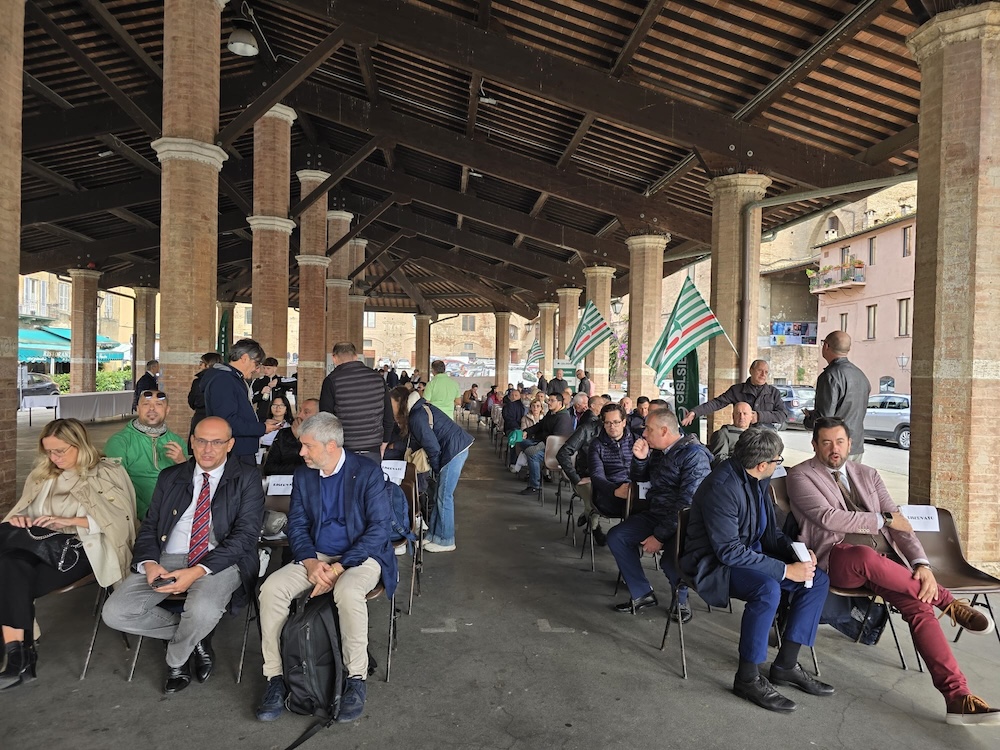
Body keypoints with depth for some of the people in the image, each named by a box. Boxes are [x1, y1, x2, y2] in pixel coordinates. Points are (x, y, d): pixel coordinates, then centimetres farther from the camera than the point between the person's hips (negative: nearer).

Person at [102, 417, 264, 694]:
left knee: (203, 612, -34)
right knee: (115, 613, -16)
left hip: (220, 560, -4)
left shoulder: (246, 478, 0)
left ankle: (176, 660, 2)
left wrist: (198, 571, -21)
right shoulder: (170, 477, 14)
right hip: (167, 558, 5)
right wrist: (149, 563, -11)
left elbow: (245, 534, -9)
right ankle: (194, 637, 6)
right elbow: (149, 527, 12)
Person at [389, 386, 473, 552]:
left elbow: (432, 447, -16)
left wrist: (436, 468, -3)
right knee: (440, 495, 13)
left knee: (444, 496, -2)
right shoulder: (417, 410, 14)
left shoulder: (416, 417, -17)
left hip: (454, 449, -10)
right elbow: (412, 443, 21)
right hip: (453, 449, 10)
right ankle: (434, 535, 22)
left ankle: (445, 541, 7)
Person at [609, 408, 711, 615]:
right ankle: (642, 594, 4)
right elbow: (637, 477, 22)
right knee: (615, 537, -5)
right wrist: (639, 458, -2)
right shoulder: (658, 451, 8)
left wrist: (659, 536, -25)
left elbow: (687, 503, -25)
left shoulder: (693, 454, -19)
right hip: (655, 514, 8)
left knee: (670, 559, -32)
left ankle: (680, 598, 1)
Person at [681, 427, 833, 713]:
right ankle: (748, 678, -16)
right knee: (767, 589, -34)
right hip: (714, 562, -9)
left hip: (750, 553, 9)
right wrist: (786, 570, -27)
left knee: (818, 579, -2)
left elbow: (770, 530, 10)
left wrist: (798, 552, -9)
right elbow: (729, 551, -29)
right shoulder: (722, 487, -27)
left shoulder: (759, 480, 0)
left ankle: (786, 665, 6)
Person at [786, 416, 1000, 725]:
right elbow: (828, 517, -11)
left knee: (918, 604, -21)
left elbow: (899, 523, 13)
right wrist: (883, 520, -4)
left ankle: (958, 697, -22)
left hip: (883, 561, 5)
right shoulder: (801, 476, 4)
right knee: (866, 555, -37)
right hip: (837, 558, -5)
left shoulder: (867, 475, 20)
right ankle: (946, 601, -13)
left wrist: (921, 564, -4)